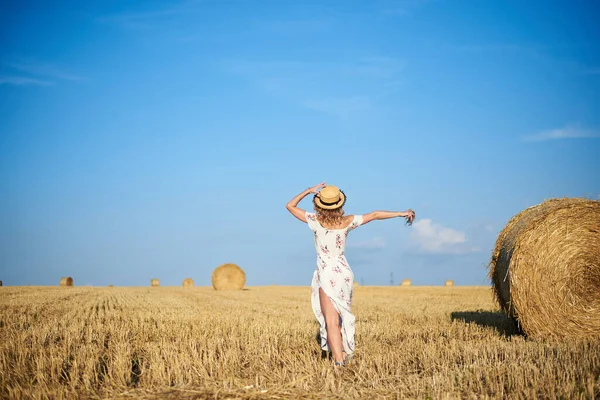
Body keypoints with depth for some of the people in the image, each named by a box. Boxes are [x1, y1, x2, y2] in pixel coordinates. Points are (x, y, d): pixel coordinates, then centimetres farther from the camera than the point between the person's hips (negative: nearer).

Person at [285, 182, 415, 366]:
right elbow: (375, 215, 5)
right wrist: (402, 213, 14)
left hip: (327, 276, -5)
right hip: (344, 273, 5)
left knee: (331, 322, -5)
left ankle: (339, 361, -12)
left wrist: (309, 191, 0)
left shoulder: (316, 221, -12)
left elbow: (290, 205, -4)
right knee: (342, 316, 22)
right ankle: (345, 352, 33)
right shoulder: (347, 222, -4)